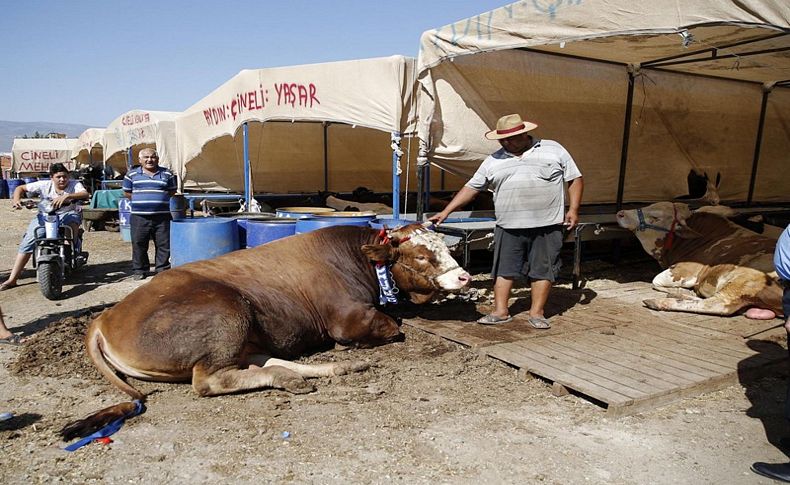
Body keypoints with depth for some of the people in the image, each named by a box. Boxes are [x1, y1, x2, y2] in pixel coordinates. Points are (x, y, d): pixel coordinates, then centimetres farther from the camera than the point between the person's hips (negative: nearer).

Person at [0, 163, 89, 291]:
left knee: (73, 218, -41)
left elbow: (86, 194, -31)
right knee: (27, 241, -14)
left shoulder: (75, 184, -11)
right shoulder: (44, 185, -4)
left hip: (68, 213, -2)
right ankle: (12, 279, -12)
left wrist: (66, 196, -46)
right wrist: (16, 199, -17)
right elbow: (21, 188, 5)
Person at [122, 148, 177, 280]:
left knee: (164, 244, 2)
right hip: (139, 216, 0)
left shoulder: (167, 174, 9)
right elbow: (127, 192, 14)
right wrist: (140, 199, 4)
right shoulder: (132, 174, 8)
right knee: (139, 244, 5)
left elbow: (172, 191, 15)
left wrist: (159, 199, 6)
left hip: (162, 216, 0)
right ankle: (139, 270, 16)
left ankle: (162, 269, 14)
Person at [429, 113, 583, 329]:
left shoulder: (554, 150, 4)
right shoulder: (493, 161, 9)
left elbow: (575, 179, 6)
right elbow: (471, 187, 10)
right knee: (504, 268, 5)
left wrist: (573, 209, -5)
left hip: (547, 226, -2)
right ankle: (500, 311, 15)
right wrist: (446, 212, 5)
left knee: (542, 269, 3)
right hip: (508, 228, 2)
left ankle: (536, 313, 14)